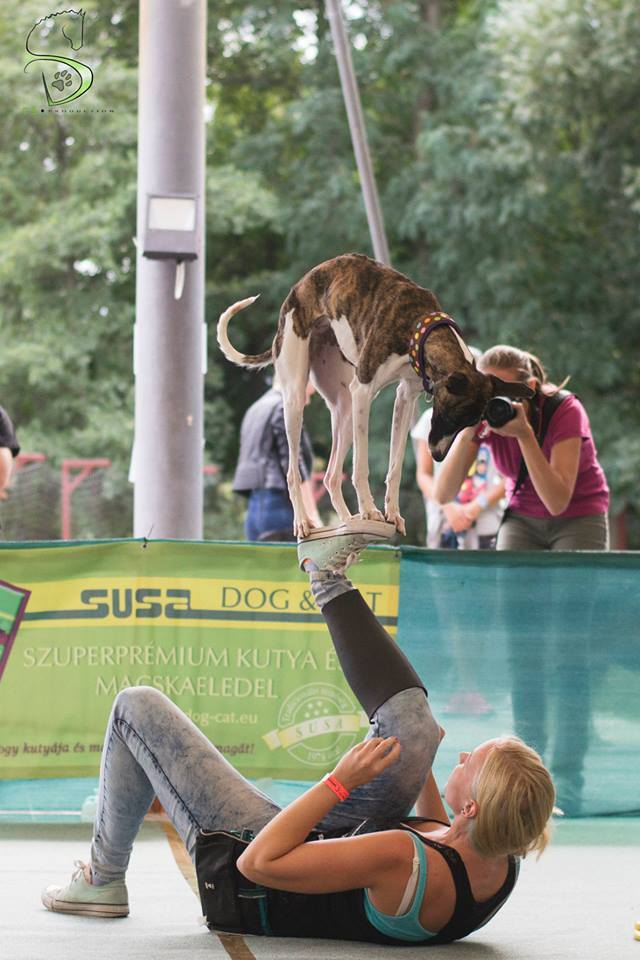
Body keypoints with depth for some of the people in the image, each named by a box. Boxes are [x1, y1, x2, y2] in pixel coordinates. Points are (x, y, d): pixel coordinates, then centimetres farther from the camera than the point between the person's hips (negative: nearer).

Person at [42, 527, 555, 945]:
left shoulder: (401, 862, -43)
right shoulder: (501, 868, -19)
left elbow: (258, 863, -37)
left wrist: (340, 781, -34)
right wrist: (420, 766, 10)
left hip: (243, 888, -7)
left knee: (138, 707, -3)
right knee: (414, 728, -5)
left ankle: (103, 881, 18)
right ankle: (330, 582, 14)